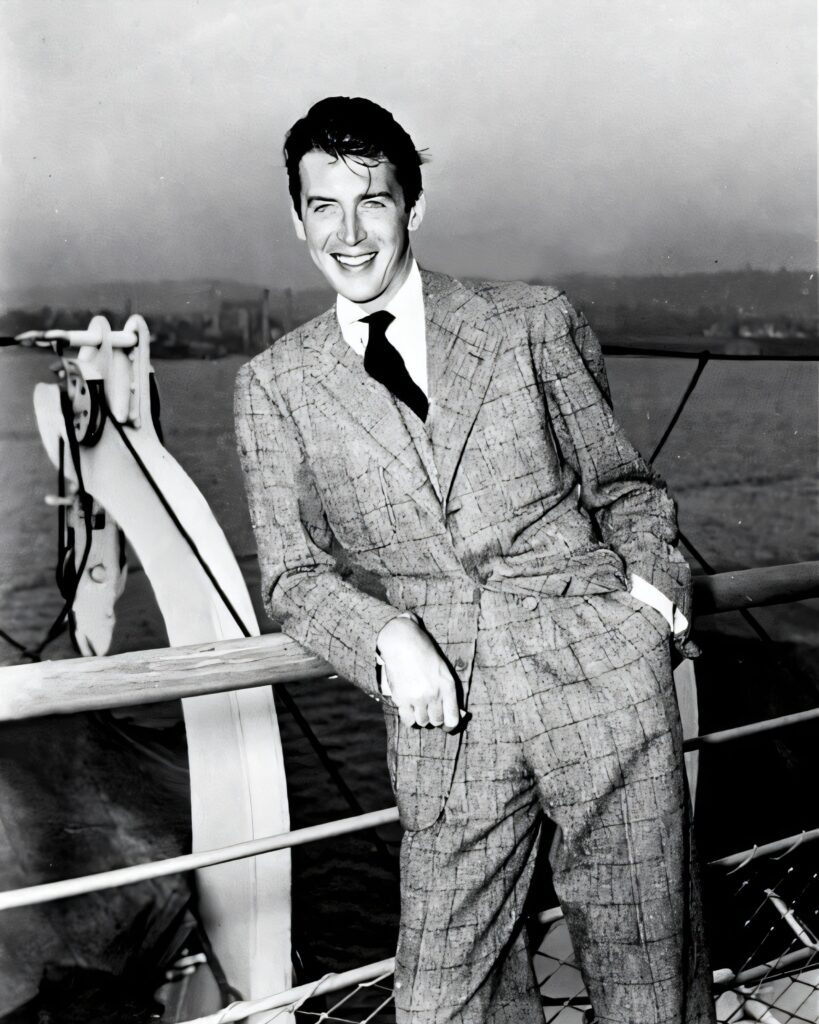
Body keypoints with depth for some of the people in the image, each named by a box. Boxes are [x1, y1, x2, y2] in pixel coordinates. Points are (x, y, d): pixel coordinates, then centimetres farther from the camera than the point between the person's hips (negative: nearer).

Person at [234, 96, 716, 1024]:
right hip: (443, 713, 1)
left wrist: (651, 580, -3)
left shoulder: (533, 322, 8)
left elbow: (621, 483, 15)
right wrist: (386, 635, -11)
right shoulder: (274, 385, 9)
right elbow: (293, 572, 7)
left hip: (604, 675, 0)